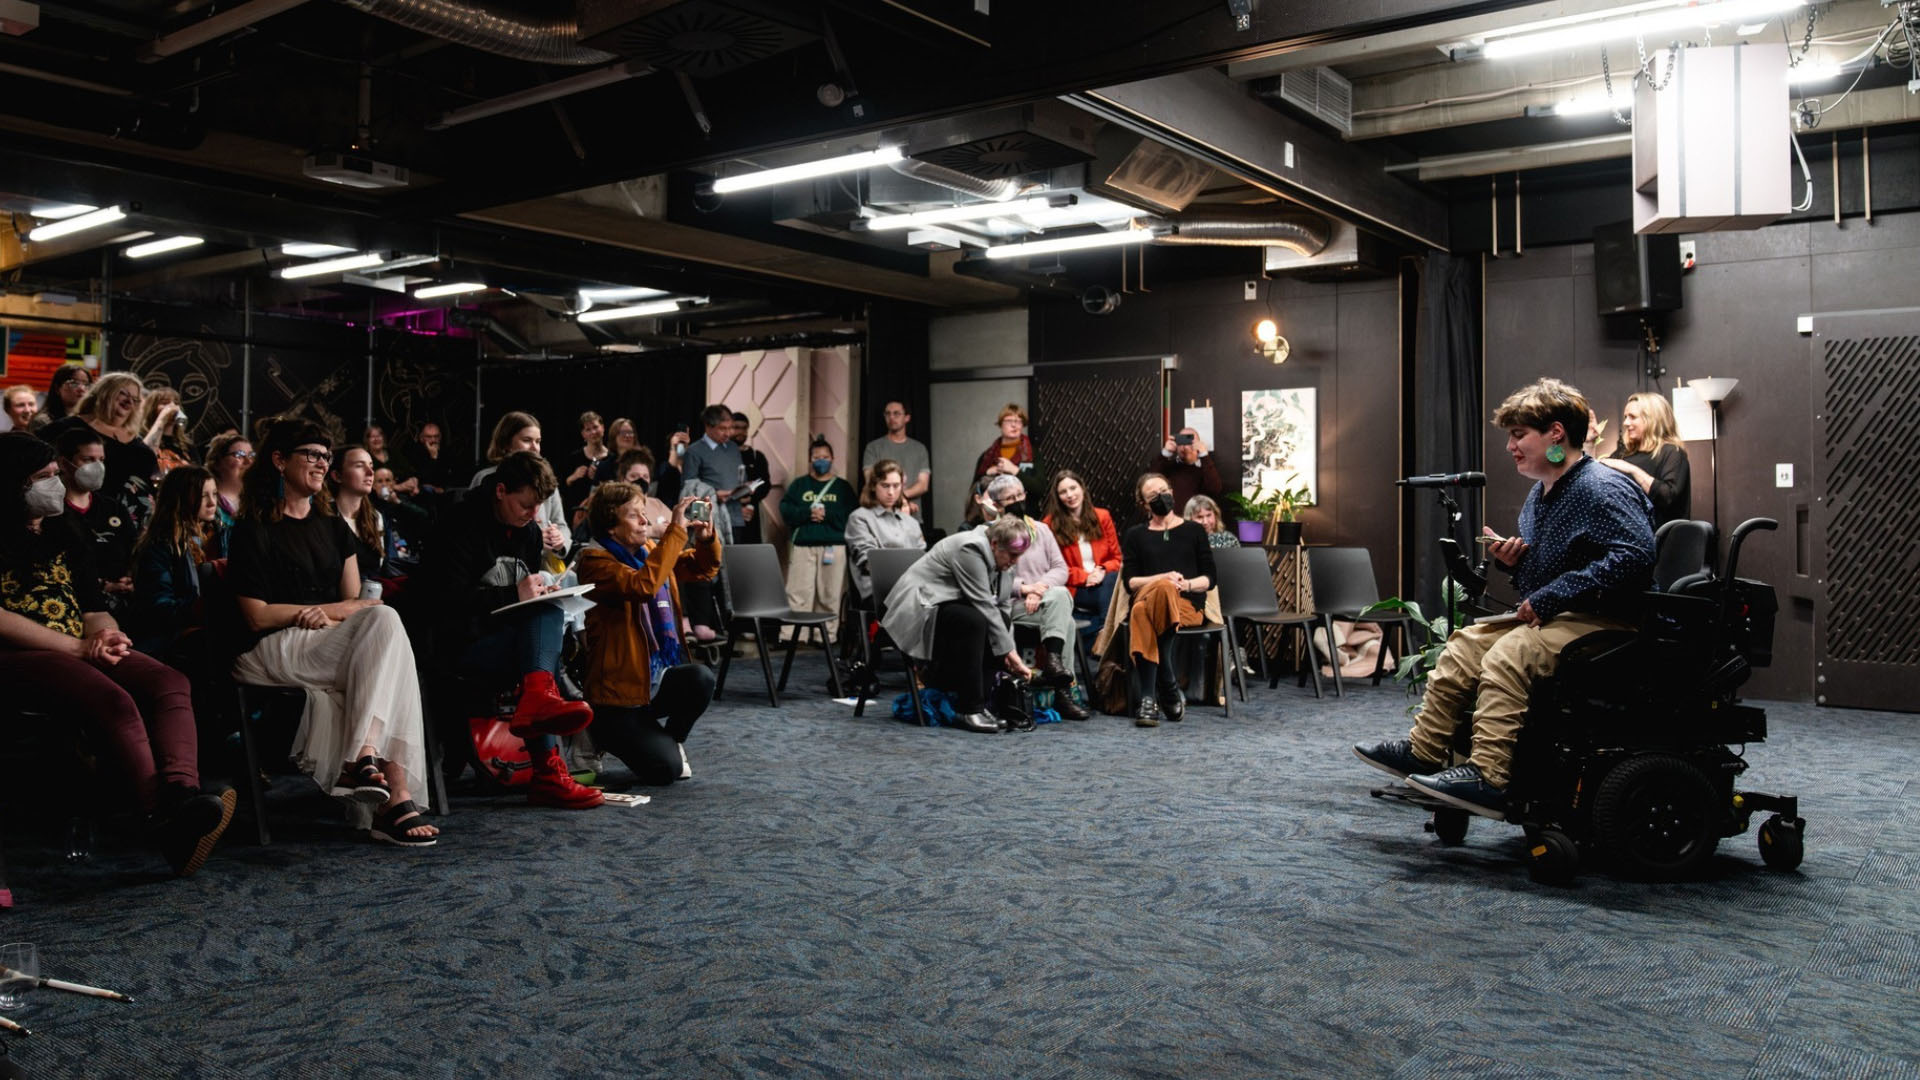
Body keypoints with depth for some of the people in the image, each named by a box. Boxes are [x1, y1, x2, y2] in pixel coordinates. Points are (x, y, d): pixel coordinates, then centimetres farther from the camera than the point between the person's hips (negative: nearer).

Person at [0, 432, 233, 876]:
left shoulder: (62, 541, 27)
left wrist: (105, 636, -4)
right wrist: (79, 647, -12)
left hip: (81, 650, 7)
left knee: (170, 683, -24)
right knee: (113, 701, -35)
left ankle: (181, 793, -47)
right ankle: (166, 821, -43)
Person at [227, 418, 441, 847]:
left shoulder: (334, 528, 21)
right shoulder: (254, 531, 1)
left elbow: (355, 602, 15)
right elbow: (258, 617, -6)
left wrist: (327, 613, -7)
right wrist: (330, 610, -2)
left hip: (330, 647, 6)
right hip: (273, 652, -6)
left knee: (382, 620, -30)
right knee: (385, 622, -30)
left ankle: (362, 758, -40)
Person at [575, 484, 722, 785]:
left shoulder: (650, 550, 8)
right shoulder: (595, 561, -14)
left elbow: (704, 569, 15)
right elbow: (642, 585, -33)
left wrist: (706, 535, -7)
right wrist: (676, 531, -31)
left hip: (658, 679, 6)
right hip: (618, 691, -6)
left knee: (701, 678, -28)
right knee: (664, 769, -18)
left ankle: (671, 738, 3)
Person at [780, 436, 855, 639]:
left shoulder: (843, 487, 14)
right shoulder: (798, 484, 16)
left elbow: (851, 515, 1)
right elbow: (785, 509, 3)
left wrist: (826, 514, -9)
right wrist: (808, 513, -11)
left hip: (834, 547, 0)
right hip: (802, 546, 0)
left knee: (830, 595, -1)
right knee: (797, 594, -7)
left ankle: (827, 636, 5)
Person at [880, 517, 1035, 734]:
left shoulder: (1001, 558, 6)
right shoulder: (970, 548, -23)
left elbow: (1004, 606, 5)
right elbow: (983, 605, -26)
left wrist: (1009, 652, -6)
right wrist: (1009, 652, -23)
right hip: (920, 606, -9)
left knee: (1001, 619, -11)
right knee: (974, 621, -32)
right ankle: (969, 710, -28)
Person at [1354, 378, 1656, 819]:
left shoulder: (1604, 489, -16)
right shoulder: (1540, 493, 16)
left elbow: (1635, 555, -30)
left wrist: (1551, 596, -28)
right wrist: (1513, 561, 2)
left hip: (1604, 622, -10)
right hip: (1550, 617, 10)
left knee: (1508, 654, -30)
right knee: (1464, 645, 3)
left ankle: (1488, 779, -33)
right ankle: (1423, 752, 6)